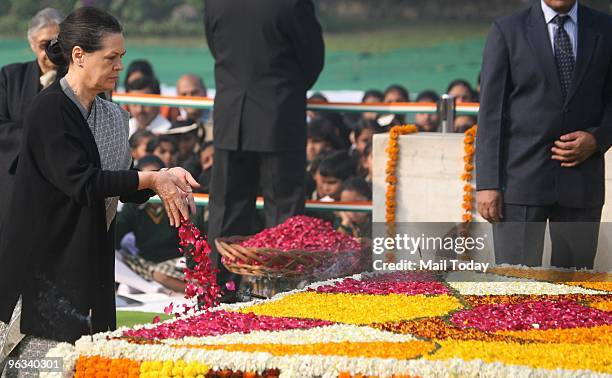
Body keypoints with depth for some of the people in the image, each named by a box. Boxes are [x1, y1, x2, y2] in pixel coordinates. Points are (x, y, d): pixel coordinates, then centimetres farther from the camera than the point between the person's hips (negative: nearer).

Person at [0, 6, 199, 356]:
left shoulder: (111, 116, 11)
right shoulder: (50, 111, -13)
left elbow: (127, 191, 13)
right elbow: (79, 181, -21)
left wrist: (164, 178, -7)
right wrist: (151, 179, -17)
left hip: (89, 264, 7)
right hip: (46, 260, -7)